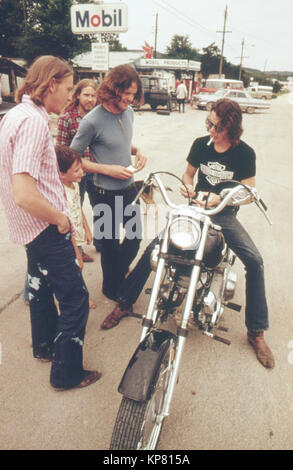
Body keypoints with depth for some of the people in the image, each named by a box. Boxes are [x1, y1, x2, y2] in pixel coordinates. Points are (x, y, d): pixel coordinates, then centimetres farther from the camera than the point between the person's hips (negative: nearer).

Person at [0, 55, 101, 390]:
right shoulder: (33, 121, -24)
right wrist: (61, 218, -18)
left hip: (30, 225, 11)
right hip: (45, 226, -10)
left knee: (41, 284, 25)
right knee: (75, 298, 1)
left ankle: (45, 345, 46)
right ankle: (66, 373, 18)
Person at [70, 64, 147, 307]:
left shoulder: (129, 112, 4)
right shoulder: (92, 121, -18)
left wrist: (137, 151, 0)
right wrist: (108, 169, -20)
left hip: (130, 189, 7)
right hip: (107, 196, -7)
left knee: (134, 241, 20)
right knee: (112, 245, 9)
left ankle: (120, 275, 47)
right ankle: (111, 288, 34)